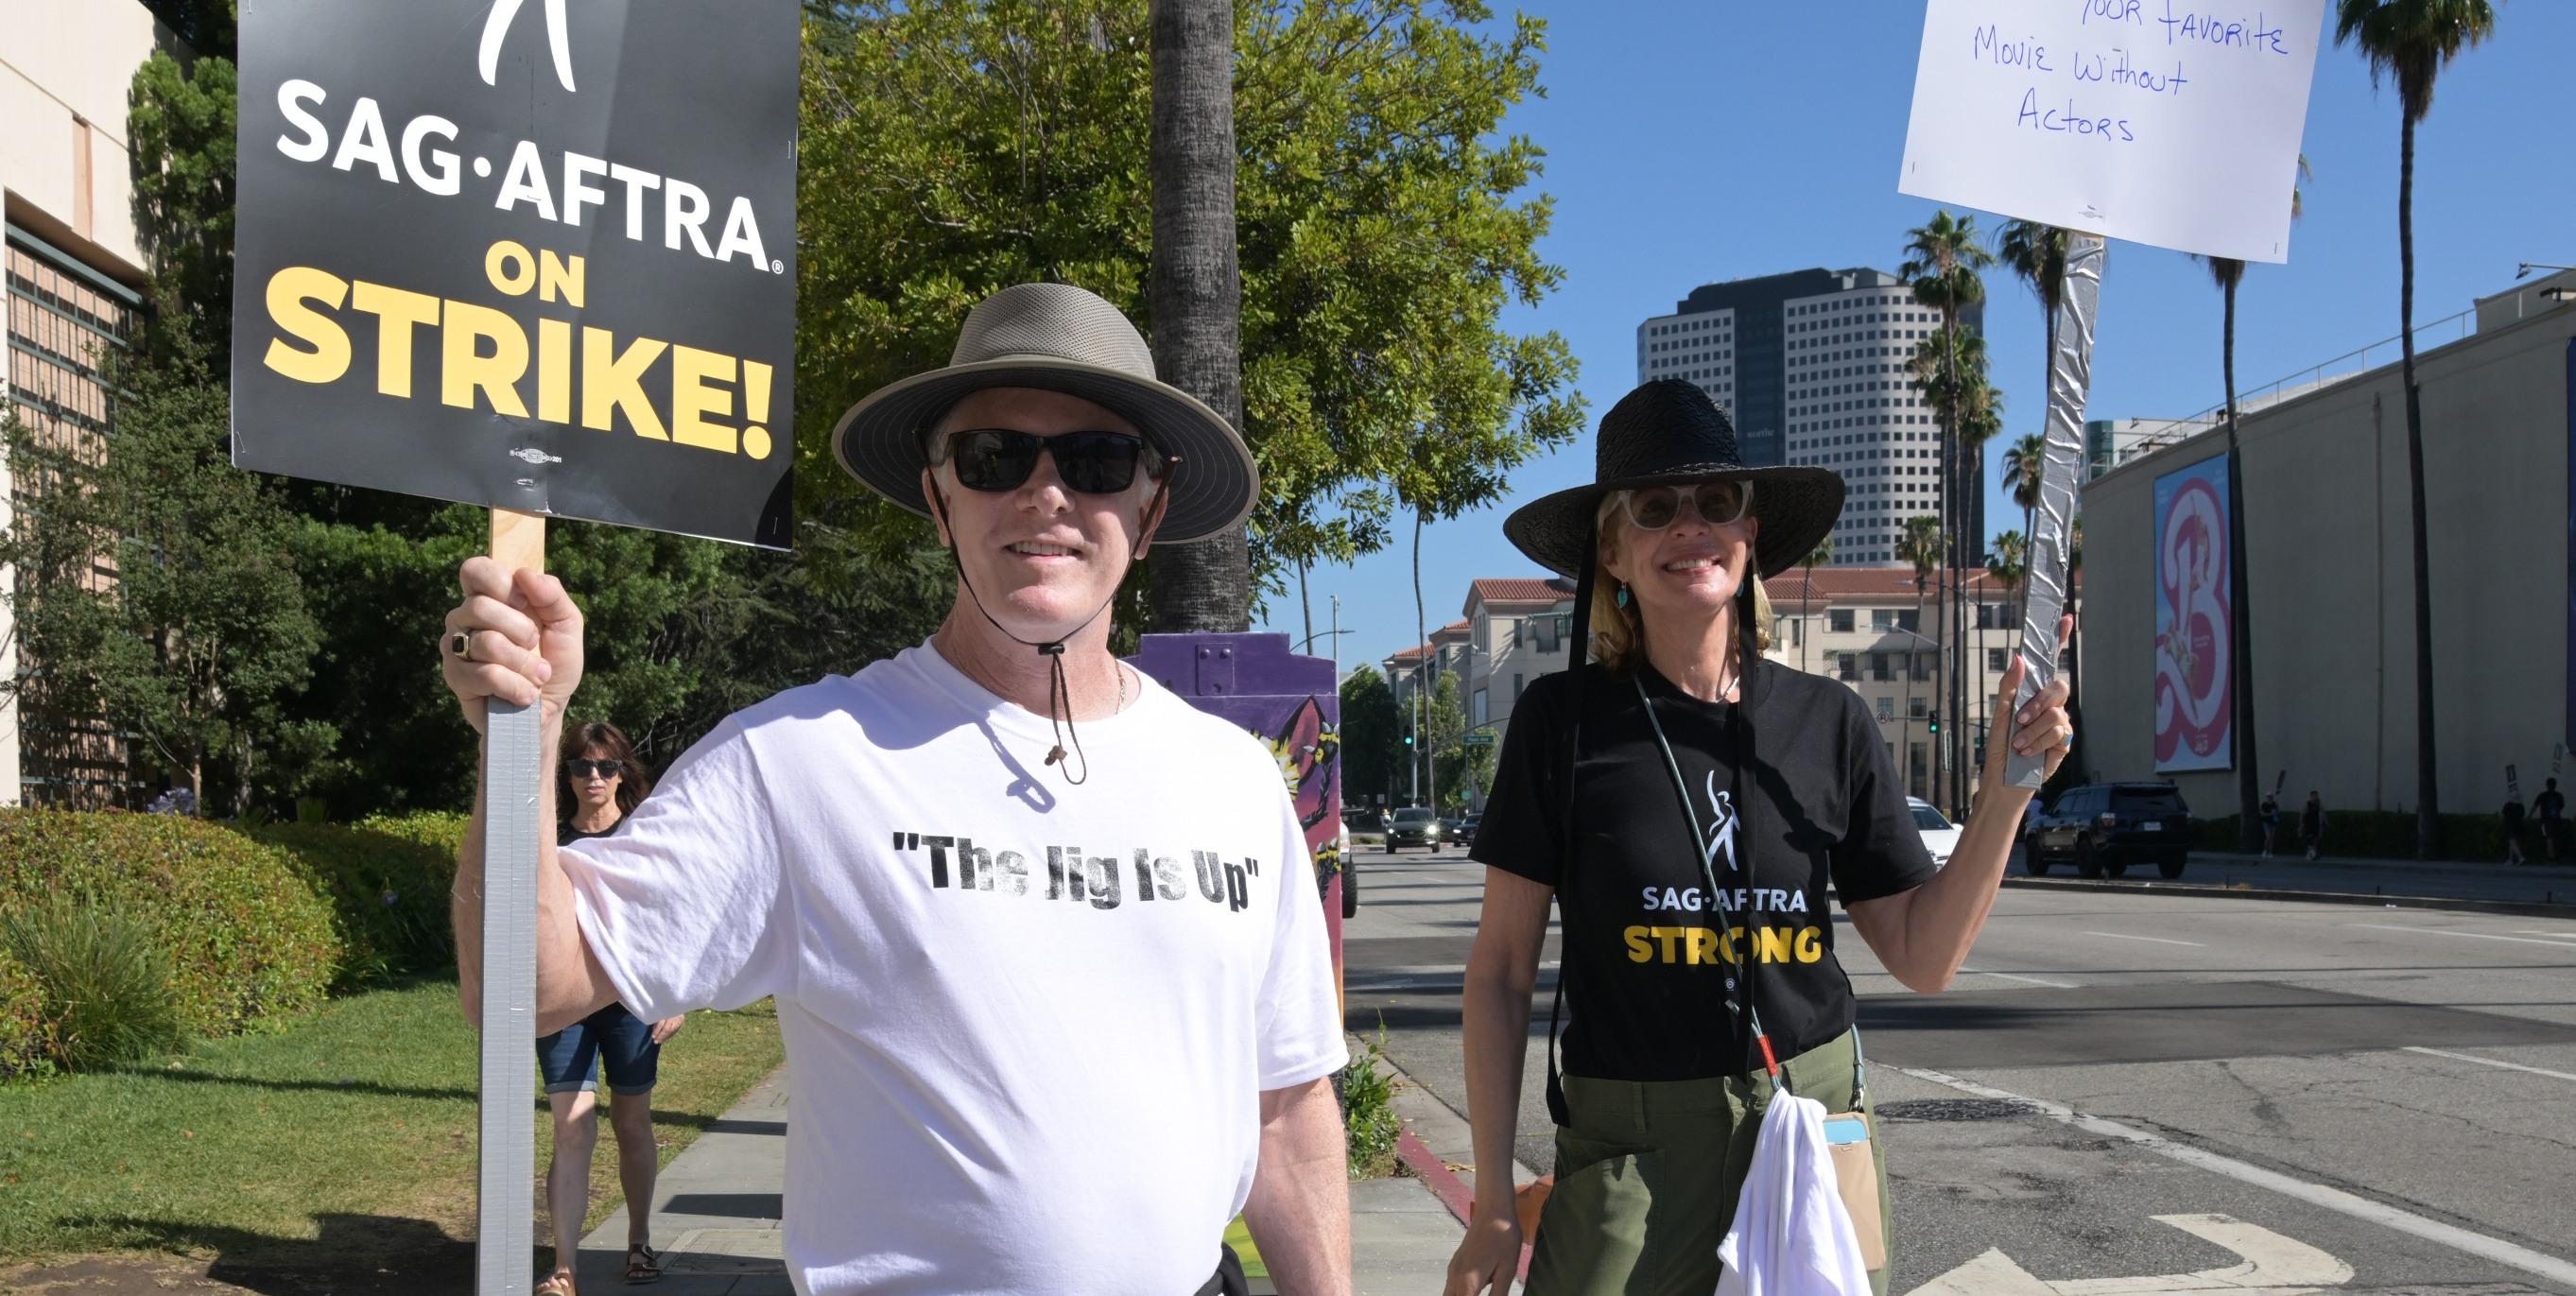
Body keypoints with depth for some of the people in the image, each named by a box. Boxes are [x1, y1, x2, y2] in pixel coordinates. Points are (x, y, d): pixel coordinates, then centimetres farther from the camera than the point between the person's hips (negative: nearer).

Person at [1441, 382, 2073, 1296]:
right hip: (1631, 1153, -2)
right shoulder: (1565, 720, -5)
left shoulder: (1830, 722, 2)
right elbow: (1503, 968, -2)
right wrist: (1494, 1201, -3)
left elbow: (1924, 957, 6)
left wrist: (2007, 789, -6)